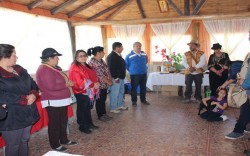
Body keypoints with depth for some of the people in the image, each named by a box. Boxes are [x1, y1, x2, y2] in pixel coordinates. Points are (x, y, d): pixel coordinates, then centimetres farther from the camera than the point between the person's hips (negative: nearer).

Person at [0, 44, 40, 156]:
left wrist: (33, 94, -10)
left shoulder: (20, 70, 9)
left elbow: (33, 85, 12)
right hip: (11, 117, -7)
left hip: (27, 113, 7)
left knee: (25, 141, 21)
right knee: (13, 145, 8)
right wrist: (24, 100, -22)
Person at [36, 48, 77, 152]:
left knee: (63, 122, 19)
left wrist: (68, 82, 2)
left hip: (61, 101, 10)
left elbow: (61, 81, 24)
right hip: (53, 102, -10)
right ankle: (55, 145, 17)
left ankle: (64, 140, 34)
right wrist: (66, 84, -16)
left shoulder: (54, 68, 13)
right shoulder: (44, 70, -18)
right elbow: (51, 86, -27)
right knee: (54, 124, 3)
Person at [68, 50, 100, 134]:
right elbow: (80, 82, -23)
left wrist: (96, 83, 0)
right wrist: (93, 85, -22)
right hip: (81, 92, -9)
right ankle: (82, 126, 14)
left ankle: (89, 123, 30)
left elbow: (93, 76, 19)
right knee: (82, 109, 3)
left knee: (88, 108, 18)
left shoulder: (87, 66, 16)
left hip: (89, 91, 9)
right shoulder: (75, 68, -14)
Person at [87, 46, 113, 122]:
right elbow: (99, 74, -21)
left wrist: (110, 79, -1)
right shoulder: (93, 62, -18)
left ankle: (104, 114, 27)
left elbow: (107, 71, 13)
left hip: (105, 84, 8)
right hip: (99, 85, -8)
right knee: (99, 100, 4)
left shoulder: (101, 61, 11)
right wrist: (108, 81, -15)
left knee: (103, 99, 15)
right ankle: (100, 116, 17)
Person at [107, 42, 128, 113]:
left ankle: (120, 105, 33)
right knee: (114, 93, -2)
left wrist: (122, 76, 18)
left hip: (121, 77, 10)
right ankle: (113, 108, 9)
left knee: (121, 92, 19)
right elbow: (111, 68, -23)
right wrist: (116, 78, -23)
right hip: (116, 78, -10)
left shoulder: (118, 55, 14)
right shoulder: (111, 56, -18)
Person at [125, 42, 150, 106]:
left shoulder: (144, 54, 6)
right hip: (134, 75, -4)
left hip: (144, 74, 5)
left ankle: (143, 100, 27)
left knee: (143, 88, 12)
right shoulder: (129, 56, -8)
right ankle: (134, 101, 15)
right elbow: (126, 65, 1)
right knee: (134, 88, 3)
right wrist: (131, 70, 4)